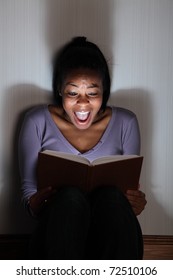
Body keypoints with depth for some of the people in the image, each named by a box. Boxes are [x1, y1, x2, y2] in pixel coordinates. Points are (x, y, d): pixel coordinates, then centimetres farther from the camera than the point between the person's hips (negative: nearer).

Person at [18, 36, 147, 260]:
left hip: (111, 236, 1)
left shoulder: (125, 123, 7)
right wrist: (36, 204, -18)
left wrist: (137, 203, -13)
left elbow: (131, 189, 11)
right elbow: (28, 189, 6)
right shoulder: (37, 122, 3)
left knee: (112, 195, -33)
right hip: (56, 237, -1)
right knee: (69, 195, -34)